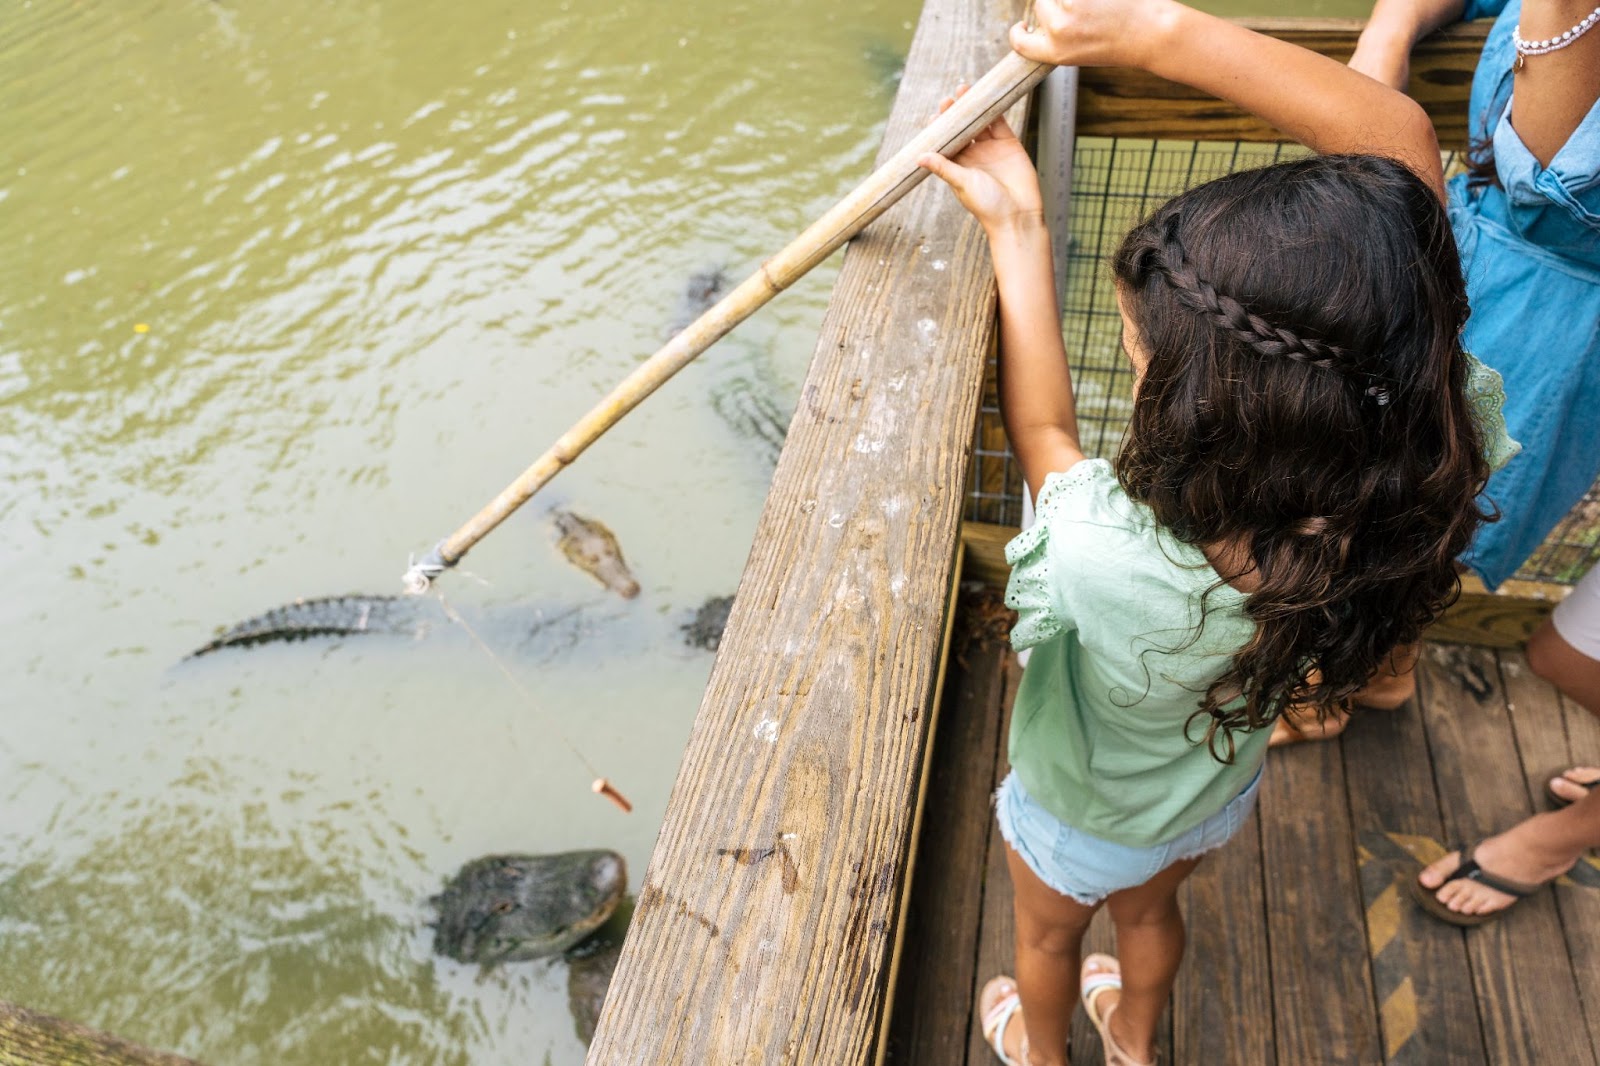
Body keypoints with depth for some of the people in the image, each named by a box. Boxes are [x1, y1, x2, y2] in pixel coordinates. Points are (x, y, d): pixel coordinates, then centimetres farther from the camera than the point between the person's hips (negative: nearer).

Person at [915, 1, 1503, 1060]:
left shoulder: (1101, 558, -50)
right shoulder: (1403, 487, -35)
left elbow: (1044, 432, -25)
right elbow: (1401, 139, -29)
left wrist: (1018, 228, -20)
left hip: (1079, 821, -4)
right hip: (1220, 793, 4)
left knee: (1048, 938, 33)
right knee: (1151, 911, 38)